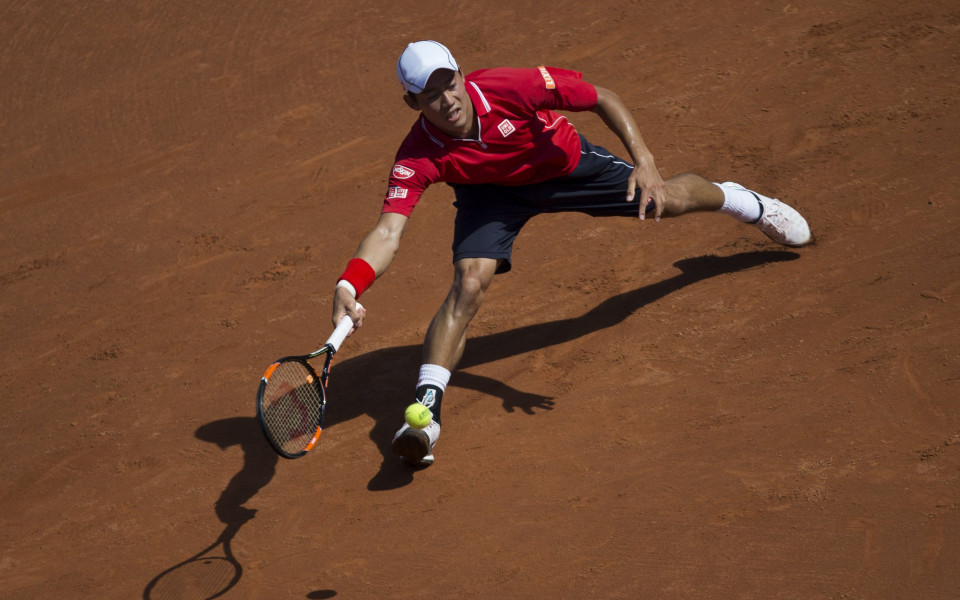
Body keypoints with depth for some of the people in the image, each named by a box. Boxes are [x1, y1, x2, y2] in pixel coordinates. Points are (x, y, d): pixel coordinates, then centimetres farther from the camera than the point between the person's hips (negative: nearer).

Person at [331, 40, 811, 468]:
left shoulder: (509, 87, -39)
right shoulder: (418, 157, -36)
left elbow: (603, 99, -26)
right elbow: (388, 232, -43)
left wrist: (644, 161, -36)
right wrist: (348, 286, -61)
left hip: (563, 164, 1)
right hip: (492, 191, -1)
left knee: (665, 201, 16)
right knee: (469, 283, -26)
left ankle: (739, 200, 53)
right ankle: (425, 409, -22)